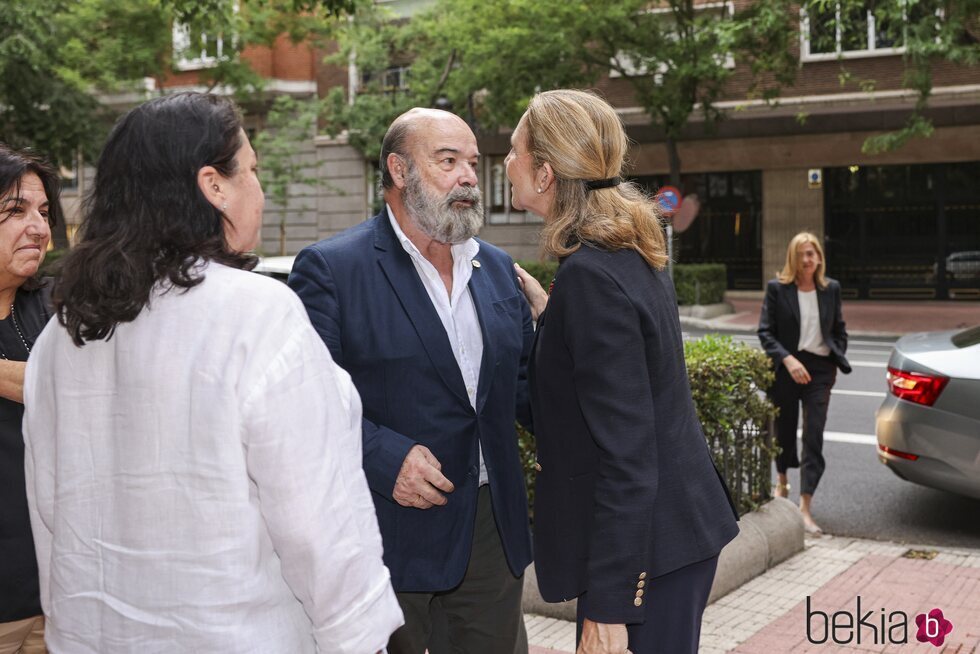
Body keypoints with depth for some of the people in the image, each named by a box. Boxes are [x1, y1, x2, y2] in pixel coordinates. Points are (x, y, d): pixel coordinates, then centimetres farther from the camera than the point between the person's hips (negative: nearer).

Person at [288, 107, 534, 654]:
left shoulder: (498, 270, 11)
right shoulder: (330, 269, -9)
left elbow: (522, 383, 14)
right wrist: (384, 456, -25)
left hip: (493, 525, 6)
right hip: (391, 534, -5)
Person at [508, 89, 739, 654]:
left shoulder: (589, 274, -21)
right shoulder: (631, 255, 7)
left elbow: (626, 454, -24)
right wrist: (546, 310, 11)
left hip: (645, 548, -10)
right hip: (681, 523, 10)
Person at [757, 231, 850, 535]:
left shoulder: (830, 288, 7)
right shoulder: (777, 288, -3)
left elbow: (839, 329, 16)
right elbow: (765, 331, -6)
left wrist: (837, 362, 4)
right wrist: (788, 360, -18)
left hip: (820, 370, 1)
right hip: (785, 370, -1)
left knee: (814, 437, -6)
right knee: (784, 429, 13)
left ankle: (805, 507, -5)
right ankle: (782, 481, 42)